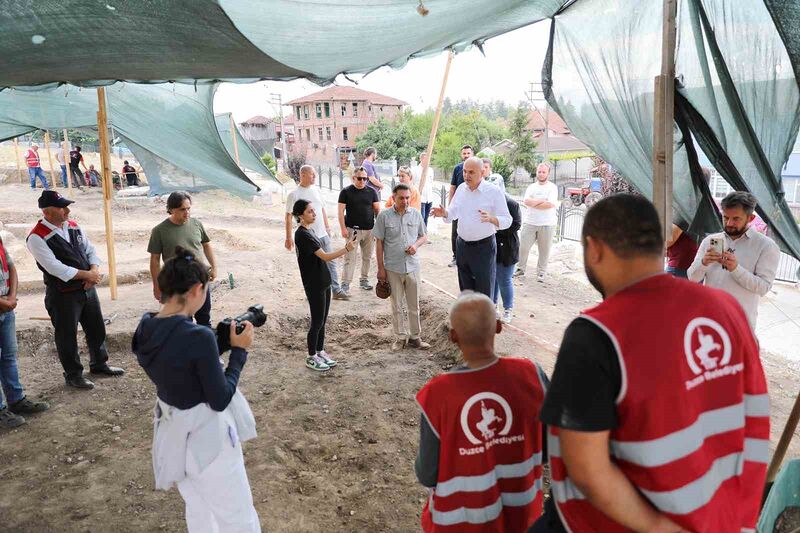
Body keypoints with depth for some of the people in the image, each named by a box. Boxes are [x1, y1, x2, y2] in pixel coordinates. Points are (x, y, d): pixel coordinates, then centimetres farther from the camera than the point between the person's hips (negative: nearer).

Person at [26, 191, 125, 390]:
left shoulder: (74, 226, 5)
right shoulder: (37, 238, -17)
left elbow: (90, 250, 8)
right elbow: (55, 267, -23)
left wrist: (94, 271, -11)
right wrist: (86, 274, -18)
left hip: (87, 288, 7)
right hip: (63, 295, -7)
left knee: (97, 328, 19)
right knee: (67, 336, 9)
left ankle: (99, 364, 39)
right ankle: (73, 375, 26)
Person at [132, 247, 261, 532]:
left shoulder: (145, 328, -6)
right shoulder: (198, 337, -29)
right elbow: (220, 400, -20)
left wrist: (217, 341, 1)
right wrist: (239, 350, -13)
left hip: (172, 431, 8)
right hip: (205, 435, -8)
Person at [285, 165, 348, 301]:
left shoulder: (316, 190, 7)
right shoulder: (294, 194, -11)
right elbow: (288, 216, -9)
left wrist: (327, 227, 16)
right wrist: (288, 238, -11)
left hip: (323, 234, 6)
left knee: (330, 262, 8)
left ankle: (336, 291, 16)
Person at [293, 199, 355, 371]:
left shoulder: (310, 230, 10)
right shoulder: (302, 235, -20)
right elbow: (324, 256, -23)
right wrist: (347, 249, -30)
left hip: (323, 282, 9)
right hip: (314, 285, -9)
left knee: (322, 320, 16)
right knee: (317, 321, 2)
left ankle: (320, 352, 28)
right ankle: (311, 358, 16)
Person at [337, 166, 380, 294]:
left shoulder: (371, 191, 7)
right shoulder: (346, 192, -2)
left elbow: (377, 209, 9)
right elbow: (341, 211, -3)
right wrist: (343, 228, -10)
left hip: (369, 230, 4)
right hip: (352, 230, -3)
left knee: (367, 257, 11)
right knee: (350, 258, -5)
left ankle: (364, 280, 25)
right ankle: (345, 284, -2)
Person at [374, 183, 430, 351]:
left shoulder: (416, 214, 2)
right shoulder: (384, 216, -6)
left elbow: (423, 236, 12)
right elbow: (379, 243, -3)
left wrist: (416, 244, -11)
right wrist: (380, 268, -4)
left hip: (413, 267, 2)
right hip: (393, 268, -2)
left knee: (414, 305, 11)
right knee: (397, 306, 9)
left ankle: (415, 336, 24)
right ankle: (401, 337, 22)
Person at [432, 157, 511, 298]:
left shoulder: (494, 192, -13)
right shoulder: (461, 188, 4)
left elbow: (507, 220, -14)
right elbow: (452, 213, 14)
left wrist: (490, 219, -35)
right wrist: (444, 213, -10)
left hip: (484, 247, -6)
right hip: (462, 245, 6)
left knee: (484, 291, 1)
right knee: (465, 289, 18)